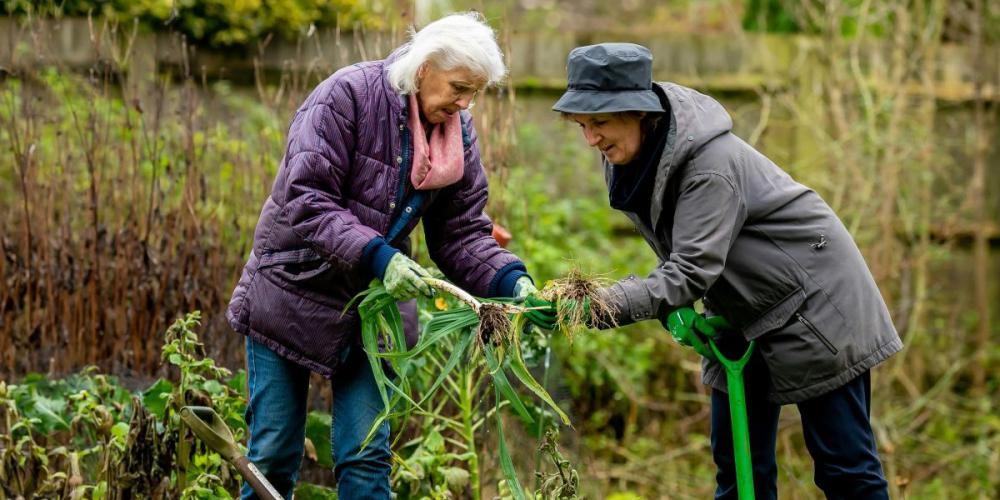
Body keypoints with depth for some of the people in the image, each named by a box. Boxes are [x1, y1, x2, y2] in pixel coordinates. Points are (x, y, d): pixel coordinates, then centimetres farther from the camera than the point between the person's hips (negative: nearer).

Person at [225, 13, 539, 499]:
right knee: (273, 456, 2)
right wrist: (376, 256, -35)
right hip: (294, 294, -4)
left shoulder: (458, 133, 0)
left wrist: (512, 282, -17)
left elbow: (461, 234, 1)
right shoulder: (346, 95, -18)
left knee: (366, 459, 1)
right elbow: (305, 201, -25)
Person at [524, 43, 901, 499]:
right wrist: (674, 308, -11)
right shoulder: (630, 155, -5)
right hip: (742, 318, 8)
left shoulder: (711, 163, -30)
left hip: (812, 306, -8)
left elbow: (691, 272, -35)